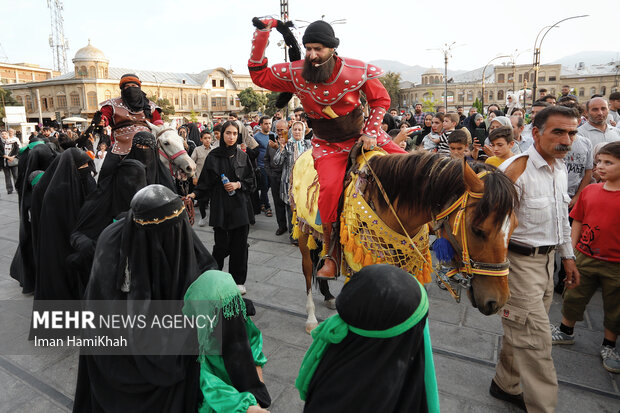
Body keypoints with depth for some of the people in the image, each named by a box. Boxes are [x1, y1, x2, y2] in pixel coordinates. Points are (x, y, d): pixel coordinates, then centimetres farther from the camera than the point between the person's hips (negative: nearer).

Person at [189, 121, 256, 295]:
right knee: (222, 245, -2)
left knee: (239, 245, 3)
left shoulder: (242, 156, 6)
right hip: (220, 206, -1)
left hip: (240, 206, 2)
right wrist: (195, 194, -14)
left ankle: (238, 280, 20)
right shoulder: (213, 156, 1)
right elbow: (206, 181, 0)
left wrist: (238, 184, -8)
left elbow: (252, 181, 8)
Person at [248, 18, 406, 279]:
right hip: (327, 146, -1)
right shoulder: (294, 74, -10)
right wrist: (261, 35, -11)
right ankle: (332, 252, -10)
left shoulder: (357, 71, -13)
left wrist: (371, 133, -8)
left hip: (361, 135, 2)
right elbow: (259, 76, -3)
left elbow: (381, 100, 2)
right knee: (330, 187, -29)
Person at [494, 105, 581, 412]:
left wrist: (567, 255, 21)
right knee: (536, 339, -3)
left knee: (522, 329, 19)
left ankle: (506, 385, 37)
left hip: (547, 259, 9)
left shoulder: (560, 168, 8)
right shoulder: (515, 170, -20)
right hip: (519, 260, -8)